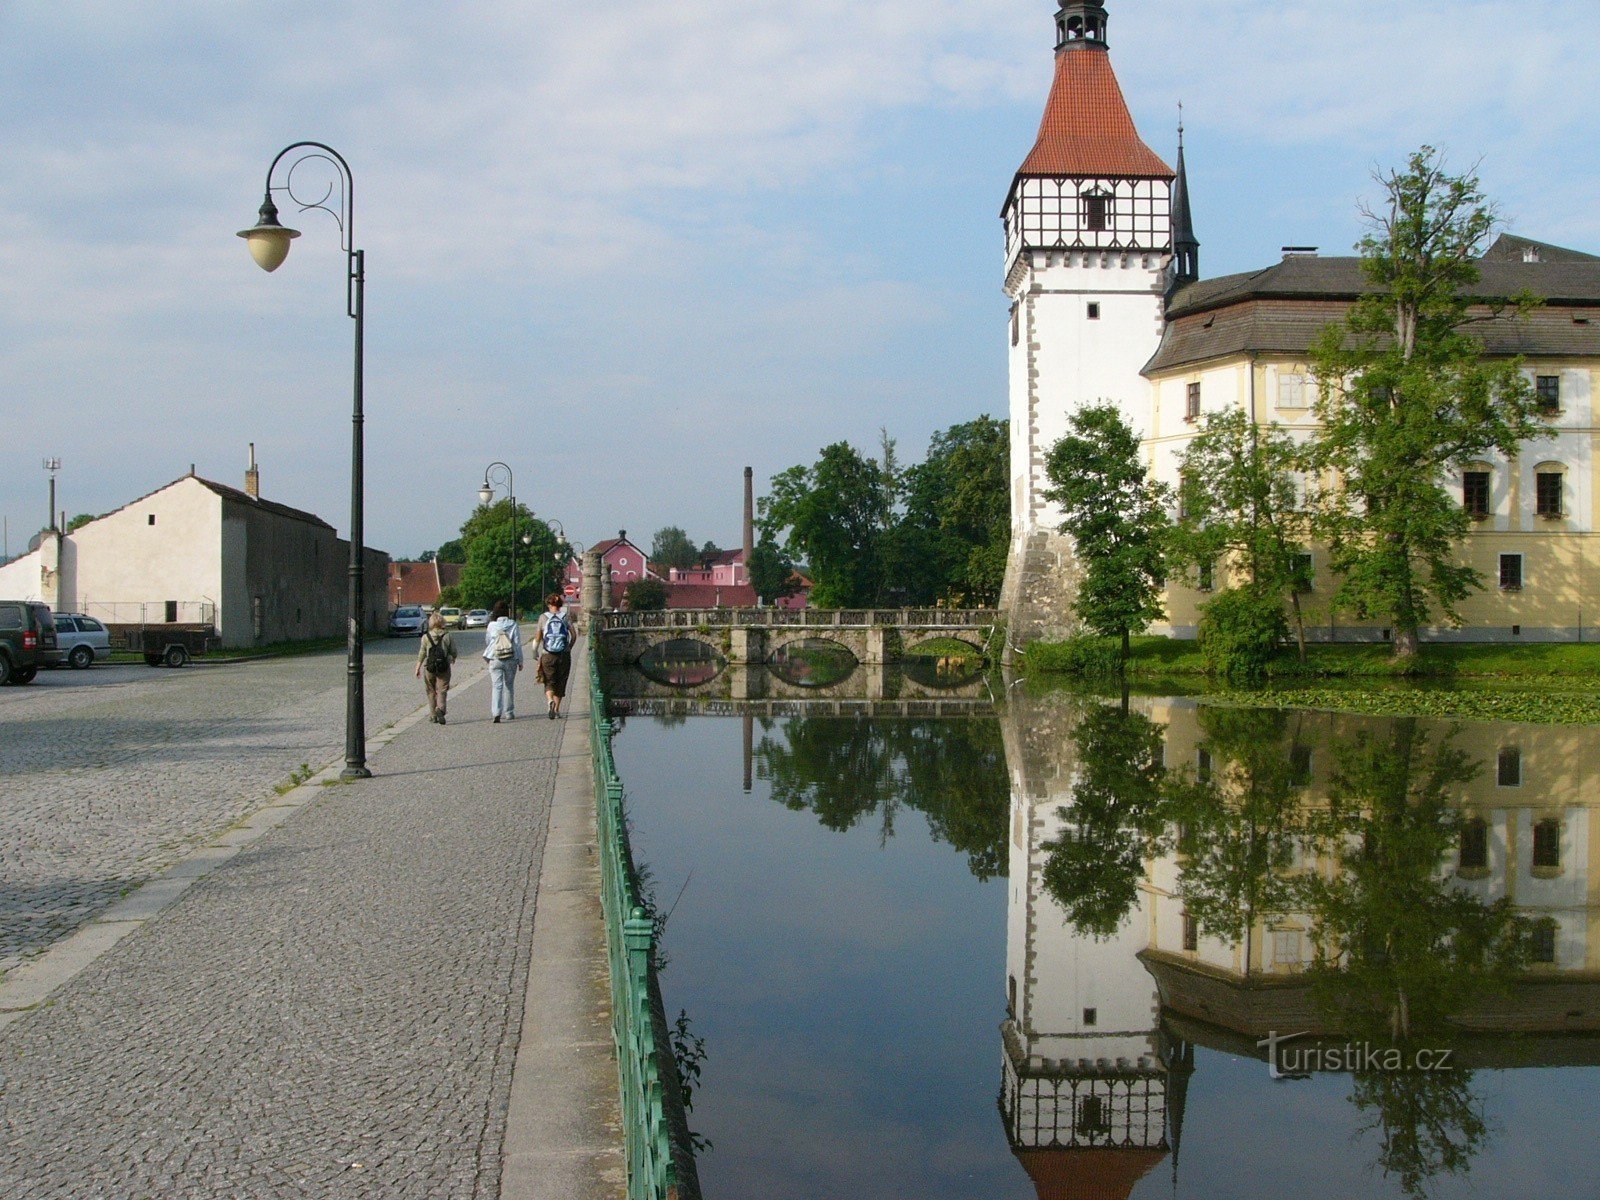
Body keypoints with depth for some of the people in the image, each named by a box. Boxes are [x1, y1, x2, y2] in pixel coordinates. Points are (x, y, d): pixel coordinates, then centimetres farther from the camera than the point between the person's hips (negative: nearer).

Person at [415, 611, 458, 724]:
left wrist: (418, 668, 4)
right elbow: (453, 652, 3)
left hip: (429, 668, 1)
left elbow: (422, 654, -2)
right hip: (444, 668, -1)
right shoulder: (448, 636, -3)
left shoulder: (426, 637, -3)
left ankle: (433, 715, 17)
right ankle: (440, 709, -25)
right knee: (442, 690, 1)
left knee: (431, 691, 13)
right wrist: (453, 659, 25)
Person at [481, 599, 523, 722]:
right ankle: (509, 712, 23)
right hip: (511, 660, 1)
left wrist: (487, 657, 26)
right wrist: (520, 661, 5)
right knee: (509, 686, 16)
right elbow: (518, 644, -3)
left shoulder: (491, 626, -2)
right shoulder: (513, 625, -4)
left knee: (497, 686, -4)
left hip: (495, 660, 0)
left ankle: (496, 713, -20)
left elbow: (486, 643, 9)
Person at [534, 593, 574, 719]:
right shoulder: (566, 617, -1)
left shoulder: (543, 617, -2)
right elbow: (573, 635, -6)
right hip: (564, 656, 1)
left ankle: (550, 701, -23)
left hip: (547, 656, -1)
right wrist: (569, 648, 11)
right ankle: (557, 709, 16)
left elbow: (538, 638, 1)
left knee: (549, 682, 5)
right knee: (560, 682, 13)